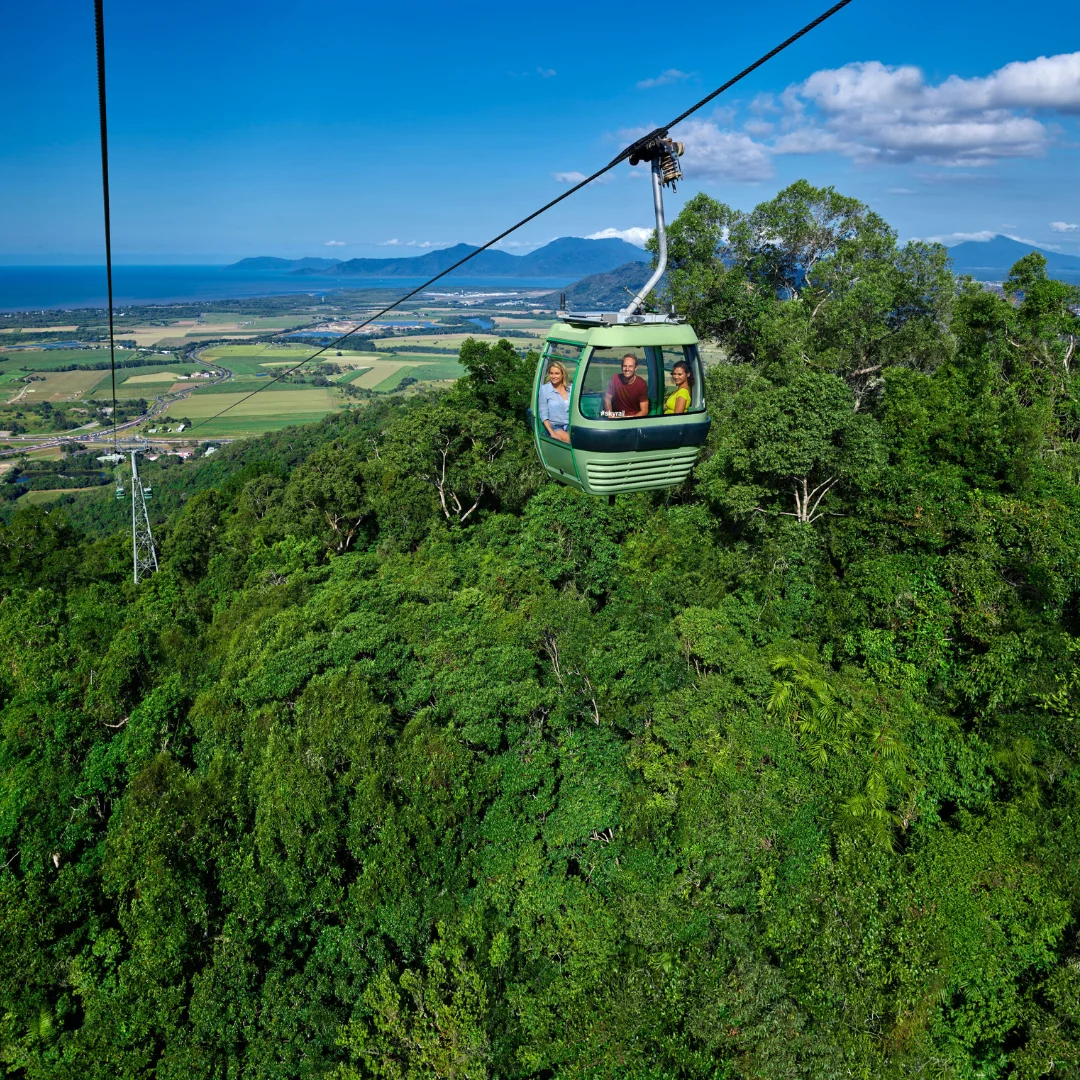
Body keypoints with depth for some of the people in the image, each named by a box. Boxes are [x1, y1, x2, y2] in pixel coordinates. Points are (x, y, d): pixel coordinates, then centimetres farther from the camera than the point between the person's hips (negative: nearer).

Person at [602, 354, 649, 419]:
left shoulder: (642, 384, -11)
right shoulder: (615, 379, -8)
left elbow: (644, 411, -10)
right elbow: (607, 399, 3)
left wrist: (631, 419, -26)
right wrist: (610, 415, -13)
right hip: (617, 417, 1)